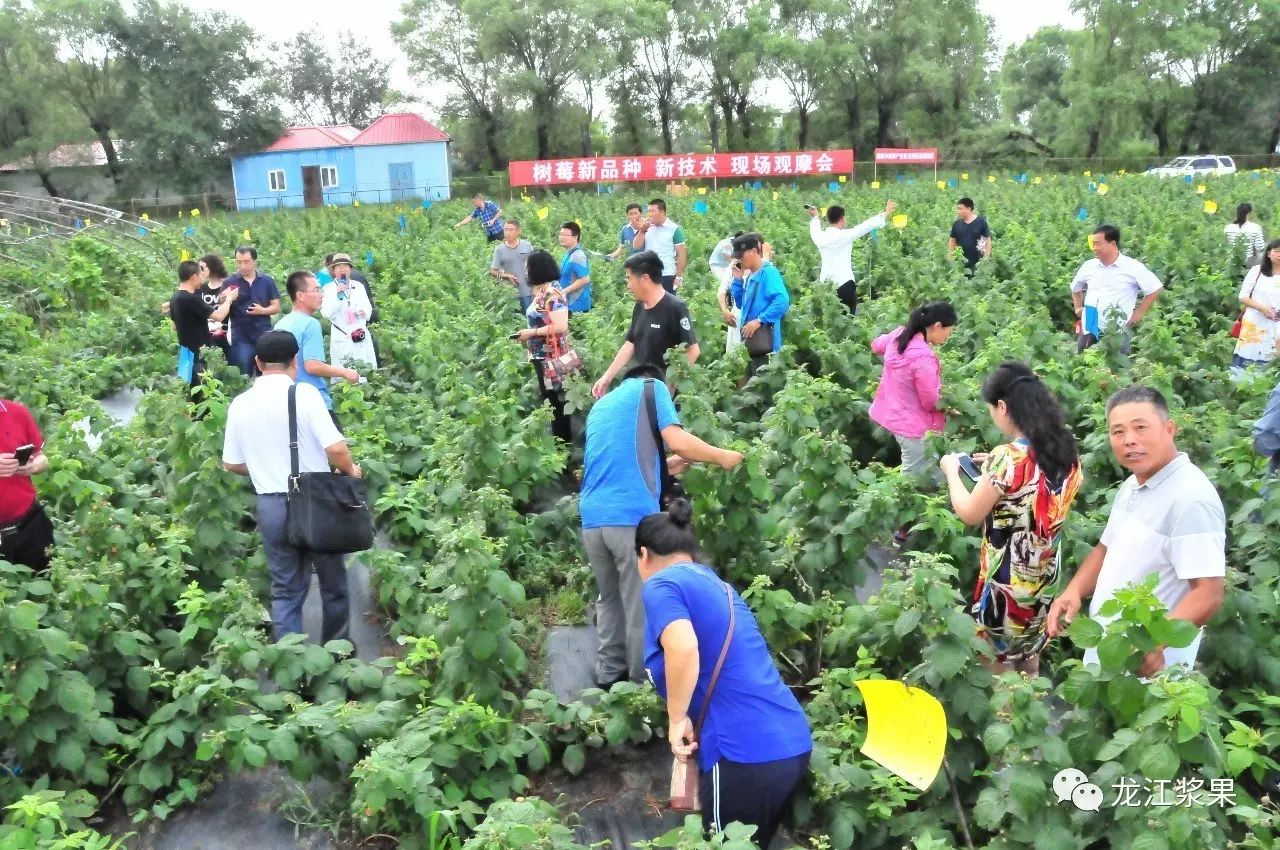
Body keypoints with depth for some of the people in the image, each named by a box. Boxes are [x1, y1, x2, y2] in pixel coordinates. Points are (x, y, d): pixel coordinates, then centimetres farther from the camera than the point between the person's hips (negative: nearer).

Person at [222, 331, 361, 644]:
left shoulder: (240, 404, 1)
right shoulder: (304, 393, -13)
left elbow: (232, 464, 8)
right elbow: (335, 447, -21)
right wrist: (351, 471, -1)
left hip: (270, 505, 3)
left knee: (285, 589, 15)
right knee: (333, 584, 16)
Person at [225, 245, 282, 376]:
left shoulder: (267, 281, 5)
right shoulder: (229, 283, 1)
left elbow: (276, 307, 7)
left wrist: (263, 310, -13)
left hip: (264, 335, 1)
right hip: (241, 337, -1)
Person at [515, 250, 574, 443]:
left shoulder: (552, 293, -19)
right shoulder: (541, 291, 9)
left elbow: (560, 326, -25)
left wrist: (531, 332, -19)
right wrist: (528, 334, 4)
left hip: (552, 358, -9)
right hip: (541, 356, 9)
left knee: (555, 402, 0)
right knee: (549, 400, 16)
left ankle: (563, 443, 9)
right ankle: (560, 440, 26)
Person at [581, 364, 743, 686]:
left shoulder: (600, 405, 27)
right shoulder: (651, 388, 9)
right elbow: (677, 441, -4)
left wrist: (664, 466, 30)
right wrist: (722, 457, 9)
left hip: (593, 519, 6)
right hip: (632, 516, -6)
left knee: (609, 600, 19)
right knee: (642, 608, 3)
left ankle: (609, 675, 24)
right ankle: (643, 684, 11)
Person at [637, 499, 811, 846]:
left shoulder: (662, 584, -4)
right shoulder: (717, 584, 22)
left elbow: (683, 648, -23)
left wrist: (677, 719, -11)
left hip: (746, 752, -8)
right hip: (793, 744, 8)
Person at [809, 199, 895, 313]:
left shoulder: (820, 237, 4)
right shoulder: (843, 235, -12)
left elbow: (815, 229, 28)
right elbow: (866, 225, -8)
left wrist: (815, 217, 49)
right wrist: (885, 214, 3)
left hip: (825, 285, 6)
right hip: (844, 284, -6)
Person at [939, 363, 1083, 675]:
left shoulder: (1008, 457, -25)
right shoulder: (1067, 450, -2)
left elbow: (969, 514, -16)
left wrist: (951, 470, -2)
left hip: (1007, 578, -7)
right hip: (1044, 575, 7)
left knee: (999, 664, 12)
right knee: (1029, 657, 26)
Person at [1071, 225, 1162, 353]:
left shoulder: (1132, 267, -8)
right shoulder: (1089, 266, 6)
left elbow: (1155, 289, -2)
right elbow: (1075, 287, 26)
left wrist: (1140, 312, -3)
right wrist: (1078, 307, 16)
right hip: (1089, 331, 4)